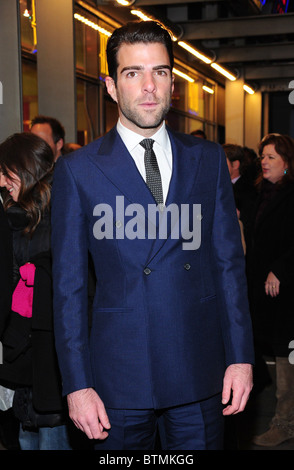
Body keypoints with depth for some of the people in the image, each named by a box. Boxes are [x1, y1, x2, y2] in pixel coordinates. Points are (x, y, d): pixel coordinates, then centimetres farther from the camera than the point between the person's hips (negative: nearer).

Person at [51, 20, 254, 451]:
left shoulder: (208, 160, 5)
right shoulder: (76, 170, -3)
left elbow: (229, 262, 6)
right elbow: (69, 284, -2)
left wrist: (241, 356, 1)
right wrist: (77, 384, -5)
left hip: (200, 371, 2)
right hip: (119, 378, -2)